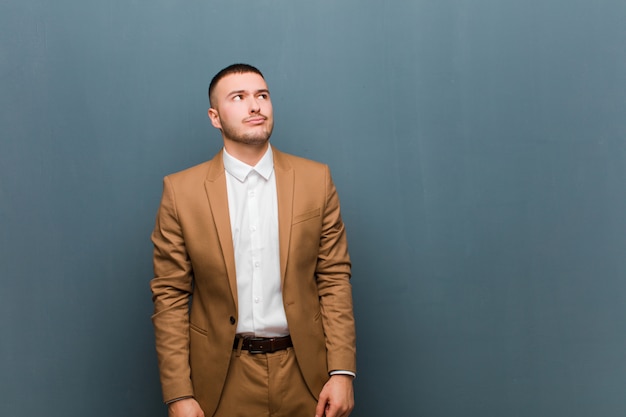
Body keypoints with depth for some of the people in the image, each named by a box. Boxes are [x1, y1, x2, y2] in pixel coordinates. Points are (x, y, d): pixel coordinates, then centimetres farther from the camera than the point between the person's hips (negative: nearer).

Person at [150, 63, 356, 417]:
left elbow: (335, 279, 0)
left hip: (304, 373, 1)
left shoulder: (316, 180, 0)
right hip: (223, 377, -1)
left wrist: (342, 371, -7)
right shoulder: (181, 190, -4)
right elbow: (170, 296, -4)